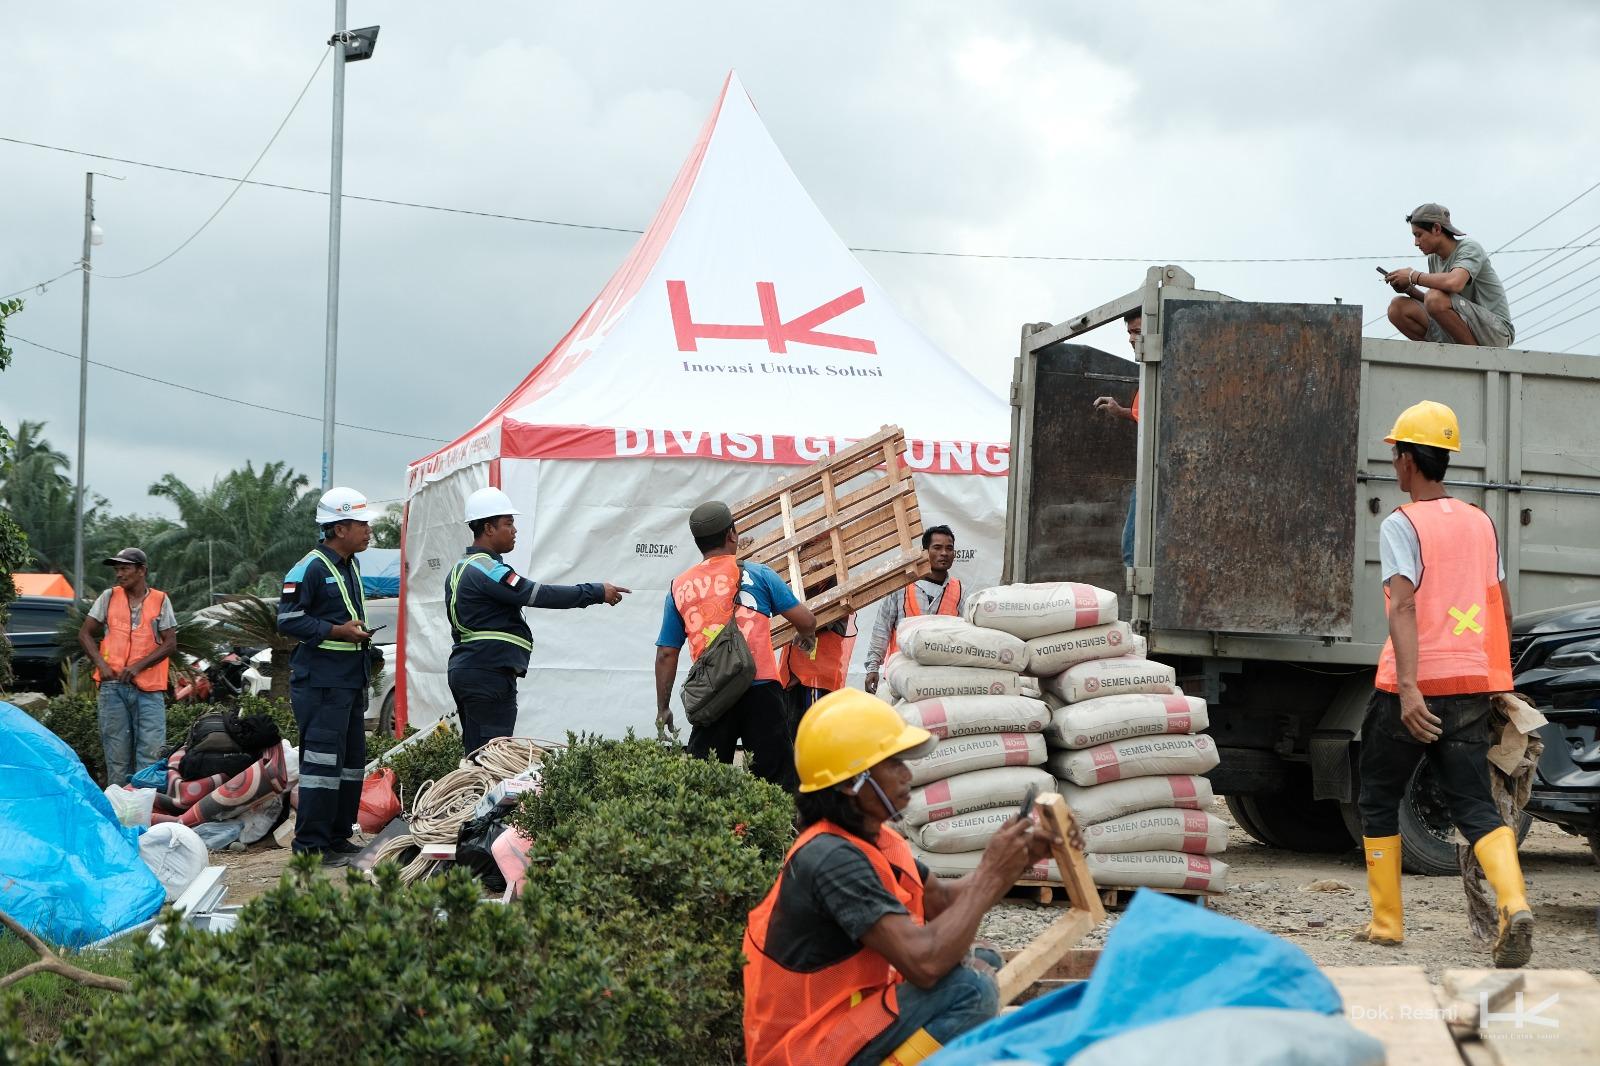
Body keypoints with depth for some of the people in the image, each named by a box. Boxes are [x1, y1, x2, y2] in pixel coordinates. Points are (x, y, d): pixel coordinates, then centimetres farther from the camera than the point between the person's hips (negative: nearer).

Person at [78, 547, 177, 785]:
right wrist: (100, 663, -4)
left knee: (151, 751, -9)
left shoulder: (160, 601, 5)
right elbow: (84, 633, 11)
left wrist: (138, 666, -9)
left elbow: (170, 644, 1)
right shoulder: (109, 597, 9)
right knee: (116, 753, 3)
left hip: (149, 686, -1)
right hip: (113, 685, 1)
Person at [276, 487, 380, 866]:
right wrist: (336, 632, -20)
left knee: (352, 758, 13)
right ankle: (311, 844, -8)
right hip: (321, 681, -10)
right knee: (323, 759, -11)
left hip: (351, 678, 10)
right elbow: (288, 620, -16)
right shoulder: (310, 568, -13)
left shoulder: (351, 566, 16)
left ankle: (338, 836, 22)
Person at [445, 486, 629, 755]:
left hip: (465, 670, 11)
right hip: (488, 677, -11)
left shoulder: (461, 568, 17)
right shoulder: (487, 569, -15)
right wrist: (597, 592, -14)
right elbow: (541, 595, -19)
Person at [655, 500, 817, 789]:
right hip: (760, 690, -2)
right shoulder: (757, 575, 3)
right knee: (776, 778, 0)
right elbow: (806, 621, 5)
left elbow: (666, 654, 9)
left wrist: (662, 708, 17)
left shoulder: (679, 587, 10)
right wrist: (805, 636, 28)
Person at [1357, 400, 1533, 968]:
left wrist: (1408, 687, -27)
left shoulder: (1401, 525, -6)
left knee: (1378, 800, 14)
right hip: (1471, 686, 5)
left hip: (1413, 689, -5)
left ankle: (1386, 922, 17)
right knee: (1475, 805, 1)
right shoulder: (1480, 522, 14)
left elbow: (1404, 606, -19)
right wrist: (1495, 678, 30)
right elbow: (1503, 611, 18)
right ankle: (1514, 903, -23)